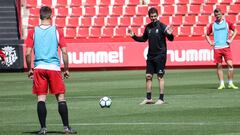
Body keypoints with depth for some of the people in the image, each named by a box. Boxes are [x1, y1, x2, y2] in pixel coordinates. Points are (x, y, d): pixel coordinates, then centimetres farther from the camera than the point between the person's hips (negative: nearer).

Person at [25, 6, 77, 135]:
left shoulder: (33, 32, 2)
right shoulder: (57, 31, 1)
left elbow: (28, 53, -2)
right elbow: (64, 52, -2)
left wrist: (29, 69, 10)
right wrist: (66, 69, 8)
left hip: (39, 68, 1)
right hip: (54, 67, -1)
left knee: (41, 99, 2)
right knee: (61, 98, 5)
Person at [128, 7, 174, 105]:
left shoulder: (162, 26, -9)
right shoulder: (148, 27, 7)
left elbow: (171, 39, -14)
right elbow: (144, 39, 21)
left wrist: (169, 34, -35)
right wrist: (134, 36, 10)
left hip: (160, 55, -6)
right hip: (150, 56, 6)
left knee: (160, 77, -3)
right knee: (148, 76, 6)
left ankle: (161, 99, 2)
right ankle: (148, 98, 13)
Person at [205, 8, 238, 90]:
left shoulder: (227, 23, 5)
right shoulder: (212, 25, 8)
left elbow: (235, 31, 13)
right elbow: (207, 35, 18)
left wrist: (231, 39, 1)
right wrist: (210, 43, 4)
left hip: (226, 47, -1)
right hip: (217, 48, 1)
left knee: (230, 65, -9)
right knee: (219, 66, 2)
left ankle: (230, 83, -1)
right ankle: (221, 84, 9)